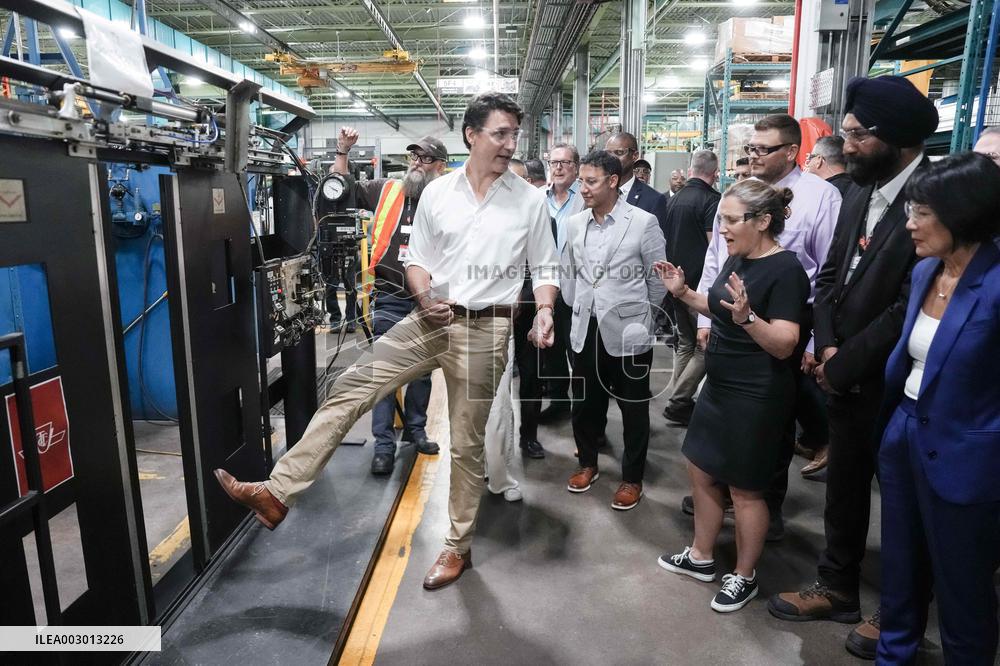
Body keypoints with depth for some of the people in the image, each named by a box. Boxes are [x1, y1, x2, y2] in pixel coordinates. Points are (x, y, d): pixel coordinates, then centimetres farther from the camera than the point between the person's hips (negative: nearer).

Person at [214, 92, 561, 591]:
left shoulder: (530, 200, 0)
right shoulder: (436, 193, 5)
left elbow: (545, 268, 3)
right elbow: (416, 259, 10)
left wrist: (545, 311, -16)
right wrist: (424, 296, -10)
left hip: (485, 329, -2)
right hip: (431, 320, 3)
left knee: (467, 444, 7)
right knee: (351, 387, -7)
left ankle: (459, 547, 26)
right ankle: (278, 492, 3)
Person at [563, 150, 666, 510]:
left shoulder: (643, 222, -9)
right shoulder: (574, 223, 4)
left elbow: (658, 280, -1)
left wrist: (640, 314, 7)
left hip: (628, 332, -4)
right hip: (585, 330, 4)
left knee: (633, 409, 9)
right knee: (585, 404, 15)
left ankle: (632, 478, 26)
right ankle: (588, 463, 37)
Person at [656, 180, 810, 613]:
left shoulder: (786, 270, -19)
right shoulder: (737, 259, 5)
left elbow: (784, 345, -24)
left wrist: (747, 316, -40)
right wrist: (684, 293, 4)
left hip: (757, 398, -9)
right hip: (720, 386, 9)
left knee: (745, 489, 7)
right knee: (701, 471, 18)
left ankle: (744, 577, 28)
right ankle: (700, 557, 36)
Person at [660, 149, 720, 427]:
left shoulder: (673, 200, 9)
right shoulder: (711, 199, -11)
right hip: (700, 283, -8)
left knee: (685, 342, 16)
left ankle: (679, 400, 21)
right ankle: (678, 402, -2)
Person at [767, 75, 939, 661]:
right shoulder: (861, 197, 6)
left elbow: (910, 309, -24)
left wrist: (844, 365, -15)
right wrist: (828, 347, -5)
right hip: (847, 379, 7)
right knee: (843, 490, 19)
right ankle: (838, 588, 39)